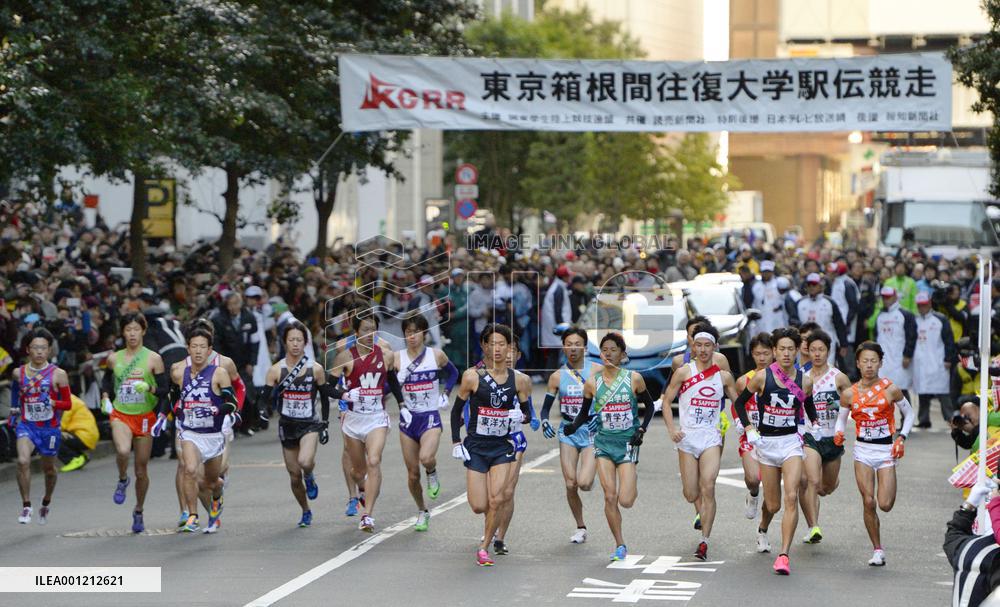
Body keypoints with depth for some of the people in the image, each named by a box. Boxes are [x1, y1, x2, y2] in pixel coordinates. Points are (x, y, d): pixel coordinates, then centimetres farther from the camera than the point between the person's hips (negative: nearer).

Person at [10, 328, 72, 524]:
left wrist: (53, 403, -23)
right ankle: (26, 506, -14)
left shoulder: (58, 375, -9)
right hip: (26, 425, 1)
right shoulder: (19, 373, -1)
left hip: (49, 427, -1)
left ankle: (46, 502, 42)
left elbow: (68, 404, -4)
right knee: (23, 461, -24)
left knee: (49, 469, 14)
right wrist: (14, 410, 23)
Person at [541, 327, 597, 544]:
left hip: (591, 431, -2)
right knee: (570, 484, -1)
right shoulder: (557, 376, 4)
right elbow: (546, 406, 9)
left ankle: (590, 478, 20)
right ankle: (580, 527, 18)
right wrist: (544, 422, -11)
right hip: (567, 432, 3)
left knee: (584, 483, -18)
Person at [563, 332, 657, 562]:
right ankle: (620, 546, 9)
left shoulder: (634, 379, -5)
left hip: (628, 442, -2)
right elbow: (585, 412, 10)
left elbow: (649, 406, 7)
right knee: (610, 497, -4)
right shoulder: (592, 383, 0)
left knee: (625, 500, -10)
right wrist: (574, 426, -9)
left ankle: (633, 486, 28)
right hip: (604, 442, 2)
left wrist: (642, 429, -6)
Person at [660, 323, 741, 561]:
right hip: (687, 437, 0)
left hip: (711, 437, 0)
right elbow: (666, 401, 4)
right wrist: (672, 429, -8)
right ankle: (703, 513, 40)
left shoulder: (724, 376, 6)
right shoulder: (684, 372, 0)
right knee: (691, 494, 3)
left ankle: (704, 542, -14)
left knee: (708, 488, -16)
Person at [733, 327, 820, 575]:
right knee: (773, 505, 7)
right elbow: (740, 402, 6)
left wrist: (814, 423, 2)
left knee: (791, 498, -18)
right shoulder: (762, 377, -5)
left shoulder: (804, 381, 0)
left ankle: (784, 555, -19)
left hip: (791, 443, 0)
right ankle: (762, 529, 45)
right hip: (766, 443, 0)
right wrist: (749, 429, -5)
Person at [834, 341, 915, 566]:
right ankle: (878, 550, 8)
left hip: (886, 450, -1)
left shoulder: (890, 390, -7)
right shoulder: (849, 394, -2)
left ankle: (887, 490, 29)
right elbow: (841, 418, 11)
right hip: (863, 450, 1)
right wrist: (839, 433, -11)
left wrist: (901, 438, -5)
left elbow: (909, 414, 7)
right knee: (868, 503, -6)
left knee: (885, 505, -9)